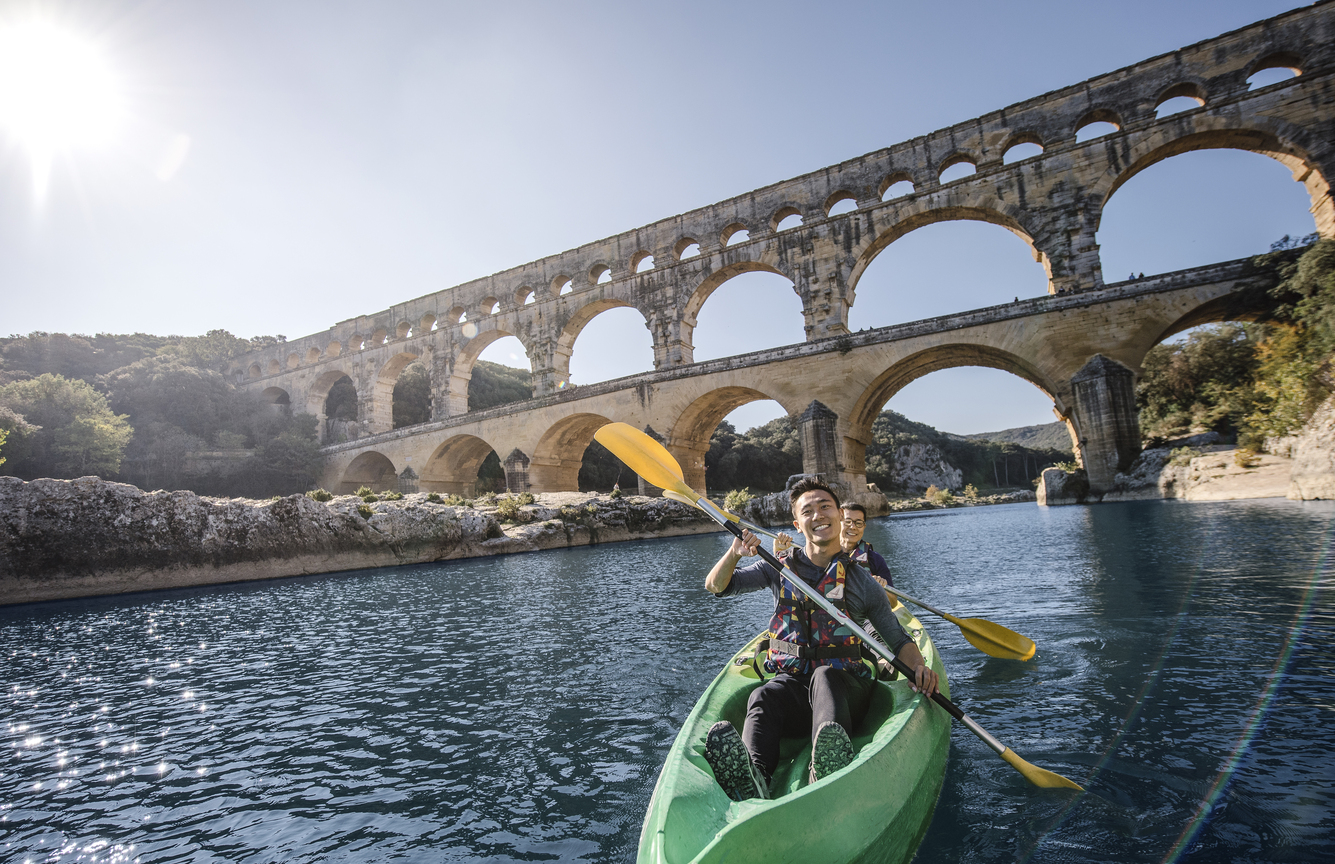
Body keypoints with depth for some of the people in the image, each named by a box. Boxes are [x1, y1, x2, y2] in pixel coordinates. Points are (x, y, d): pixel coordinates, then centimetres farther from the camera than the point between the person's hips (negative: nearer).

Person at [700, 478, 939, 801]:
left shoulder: (862, 582, 10)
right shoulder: (780, 568, 12)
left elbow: (898, 639, 15)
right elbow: (716, 586, 8)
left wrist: (919, 666, -8)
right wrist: (735, 553, -13)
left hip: (844, 686, -1)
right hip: (790, 681, 1)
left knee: (824, 676, -37)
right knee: (763, 698, -34)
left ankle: (829, 769, -64)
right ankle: (752, 781, -61)